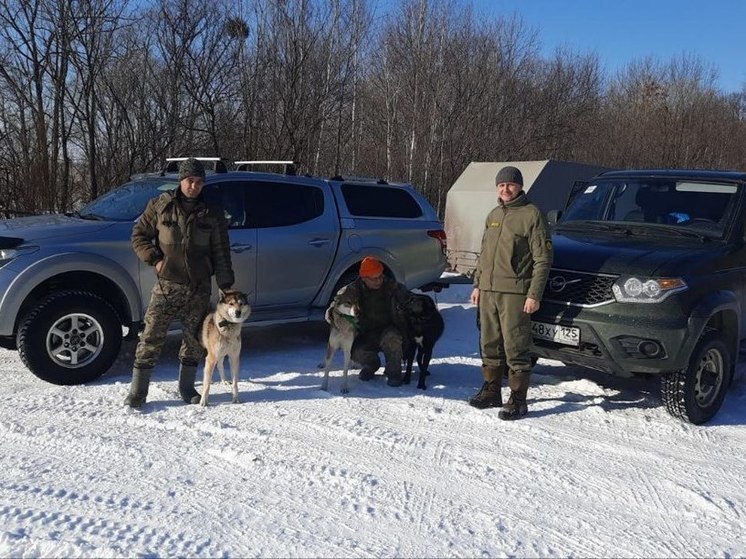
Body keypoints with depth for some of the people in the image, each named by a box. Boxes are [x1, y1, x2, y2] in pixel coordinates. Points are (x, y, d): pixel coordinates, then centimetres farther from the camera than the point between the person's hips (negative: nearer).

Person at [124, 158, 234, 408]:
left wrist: (226, 285, 2)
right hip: (166, 285, -2)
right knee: (151, 337, -3)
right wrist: (155, 260, -8)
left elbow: (221, 253, 6)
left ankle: (187, 387, 25)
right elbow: (139, 236, 7)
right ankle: (137, 391, 7)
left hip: (199, 288, 2)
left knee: (194, 340, 10)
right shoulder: (160, 205, 1)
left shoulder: (213, 214, 5)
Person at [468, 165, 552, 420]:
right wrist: (477, 284, 17)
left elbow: (543, 258, -9)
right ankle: (491, 391, 25)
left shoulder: (532, 215, -6)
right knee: (490, 344, 13)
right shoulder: (494, 215, 16)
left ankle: (518, 400, 2)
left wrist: (534, 294, -15)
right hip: (488, 291, 7)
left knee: (515, 347, -5)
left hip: (514, 292, -7)